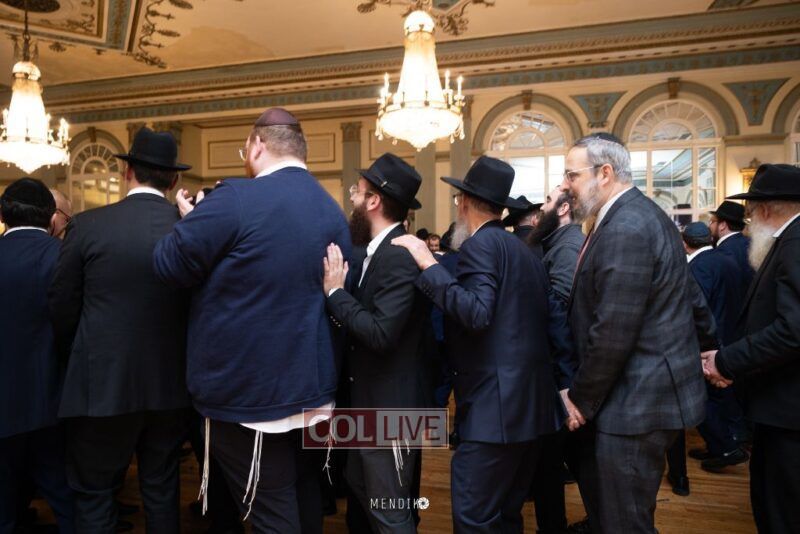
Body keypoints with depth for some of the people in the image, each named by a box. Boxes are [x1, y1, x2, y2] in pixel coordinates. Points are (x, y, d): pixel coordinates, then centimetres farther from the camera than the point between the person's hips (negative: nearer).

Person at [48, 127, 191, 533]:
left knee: (93, 494, 14)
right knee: (162, 490, 18)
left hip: (102, 383, -2)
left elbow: (61, 307, -2)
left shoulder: (87, 225, -9)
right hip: (170, 383, 3)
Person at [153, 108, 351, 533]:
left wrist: (190, 219, 9)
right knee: (303, 495, 24)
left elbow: (168, 266, -11)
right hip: (313, 386, 7)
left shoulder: (237, 198, -16)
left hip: (247, 390, -7)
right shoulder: (334, 211, 6)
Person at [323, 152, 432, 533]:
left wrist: (335, 291, -21)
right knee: (361, 491, 26)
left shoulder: (401, 256, -23)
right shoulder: (376, 251, 7)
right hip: (366, 401, 10)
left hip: (390, 406, -10)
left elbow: (381, 333, -29)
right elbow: (362, 318, 7)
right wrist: (336, 289, -4)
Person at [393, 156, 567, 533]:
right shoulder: (521, 248, 17)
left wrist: (429, 265, -19)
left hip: (496, 404, -10)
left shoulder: (481, 243, -11)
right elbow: (542, 322, 18)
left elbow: (477, 313, -24)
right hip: (530, 402, 10)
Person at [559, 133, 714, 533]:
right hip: (638, 391, 10)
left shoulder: (625, 229, -22)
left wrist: (581, 400, -12)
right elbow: (690, 293, 18)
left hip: (638, 401, -10)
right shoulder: (638, 214, 10)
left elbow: (613, 334, -23)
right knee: (597, 493, 22)